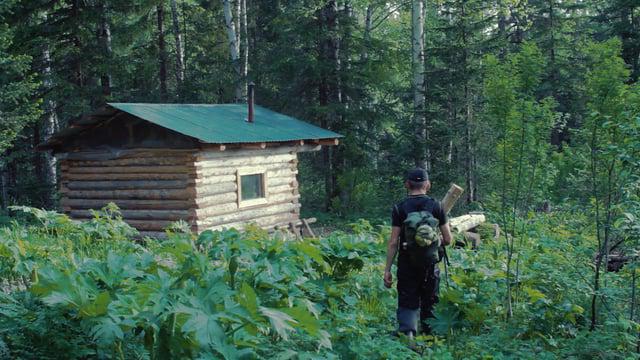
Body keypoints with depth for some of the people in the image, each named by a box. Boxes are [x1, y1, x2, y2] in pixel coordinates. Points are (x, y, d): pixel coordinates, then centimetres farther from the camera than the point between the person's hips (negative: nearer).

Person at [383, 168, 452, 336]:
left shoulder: (399, 208, -5)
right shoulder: (436, 206, -1)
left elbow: (393, 242, -8)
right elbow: (448, 240, 0)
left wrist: (387, 270, -3)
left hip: (407, 264, -1)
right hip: (430, 264, 1)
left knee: (407, 304, 4)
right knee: (429, 304, 16)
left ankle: (407, 333, -18)